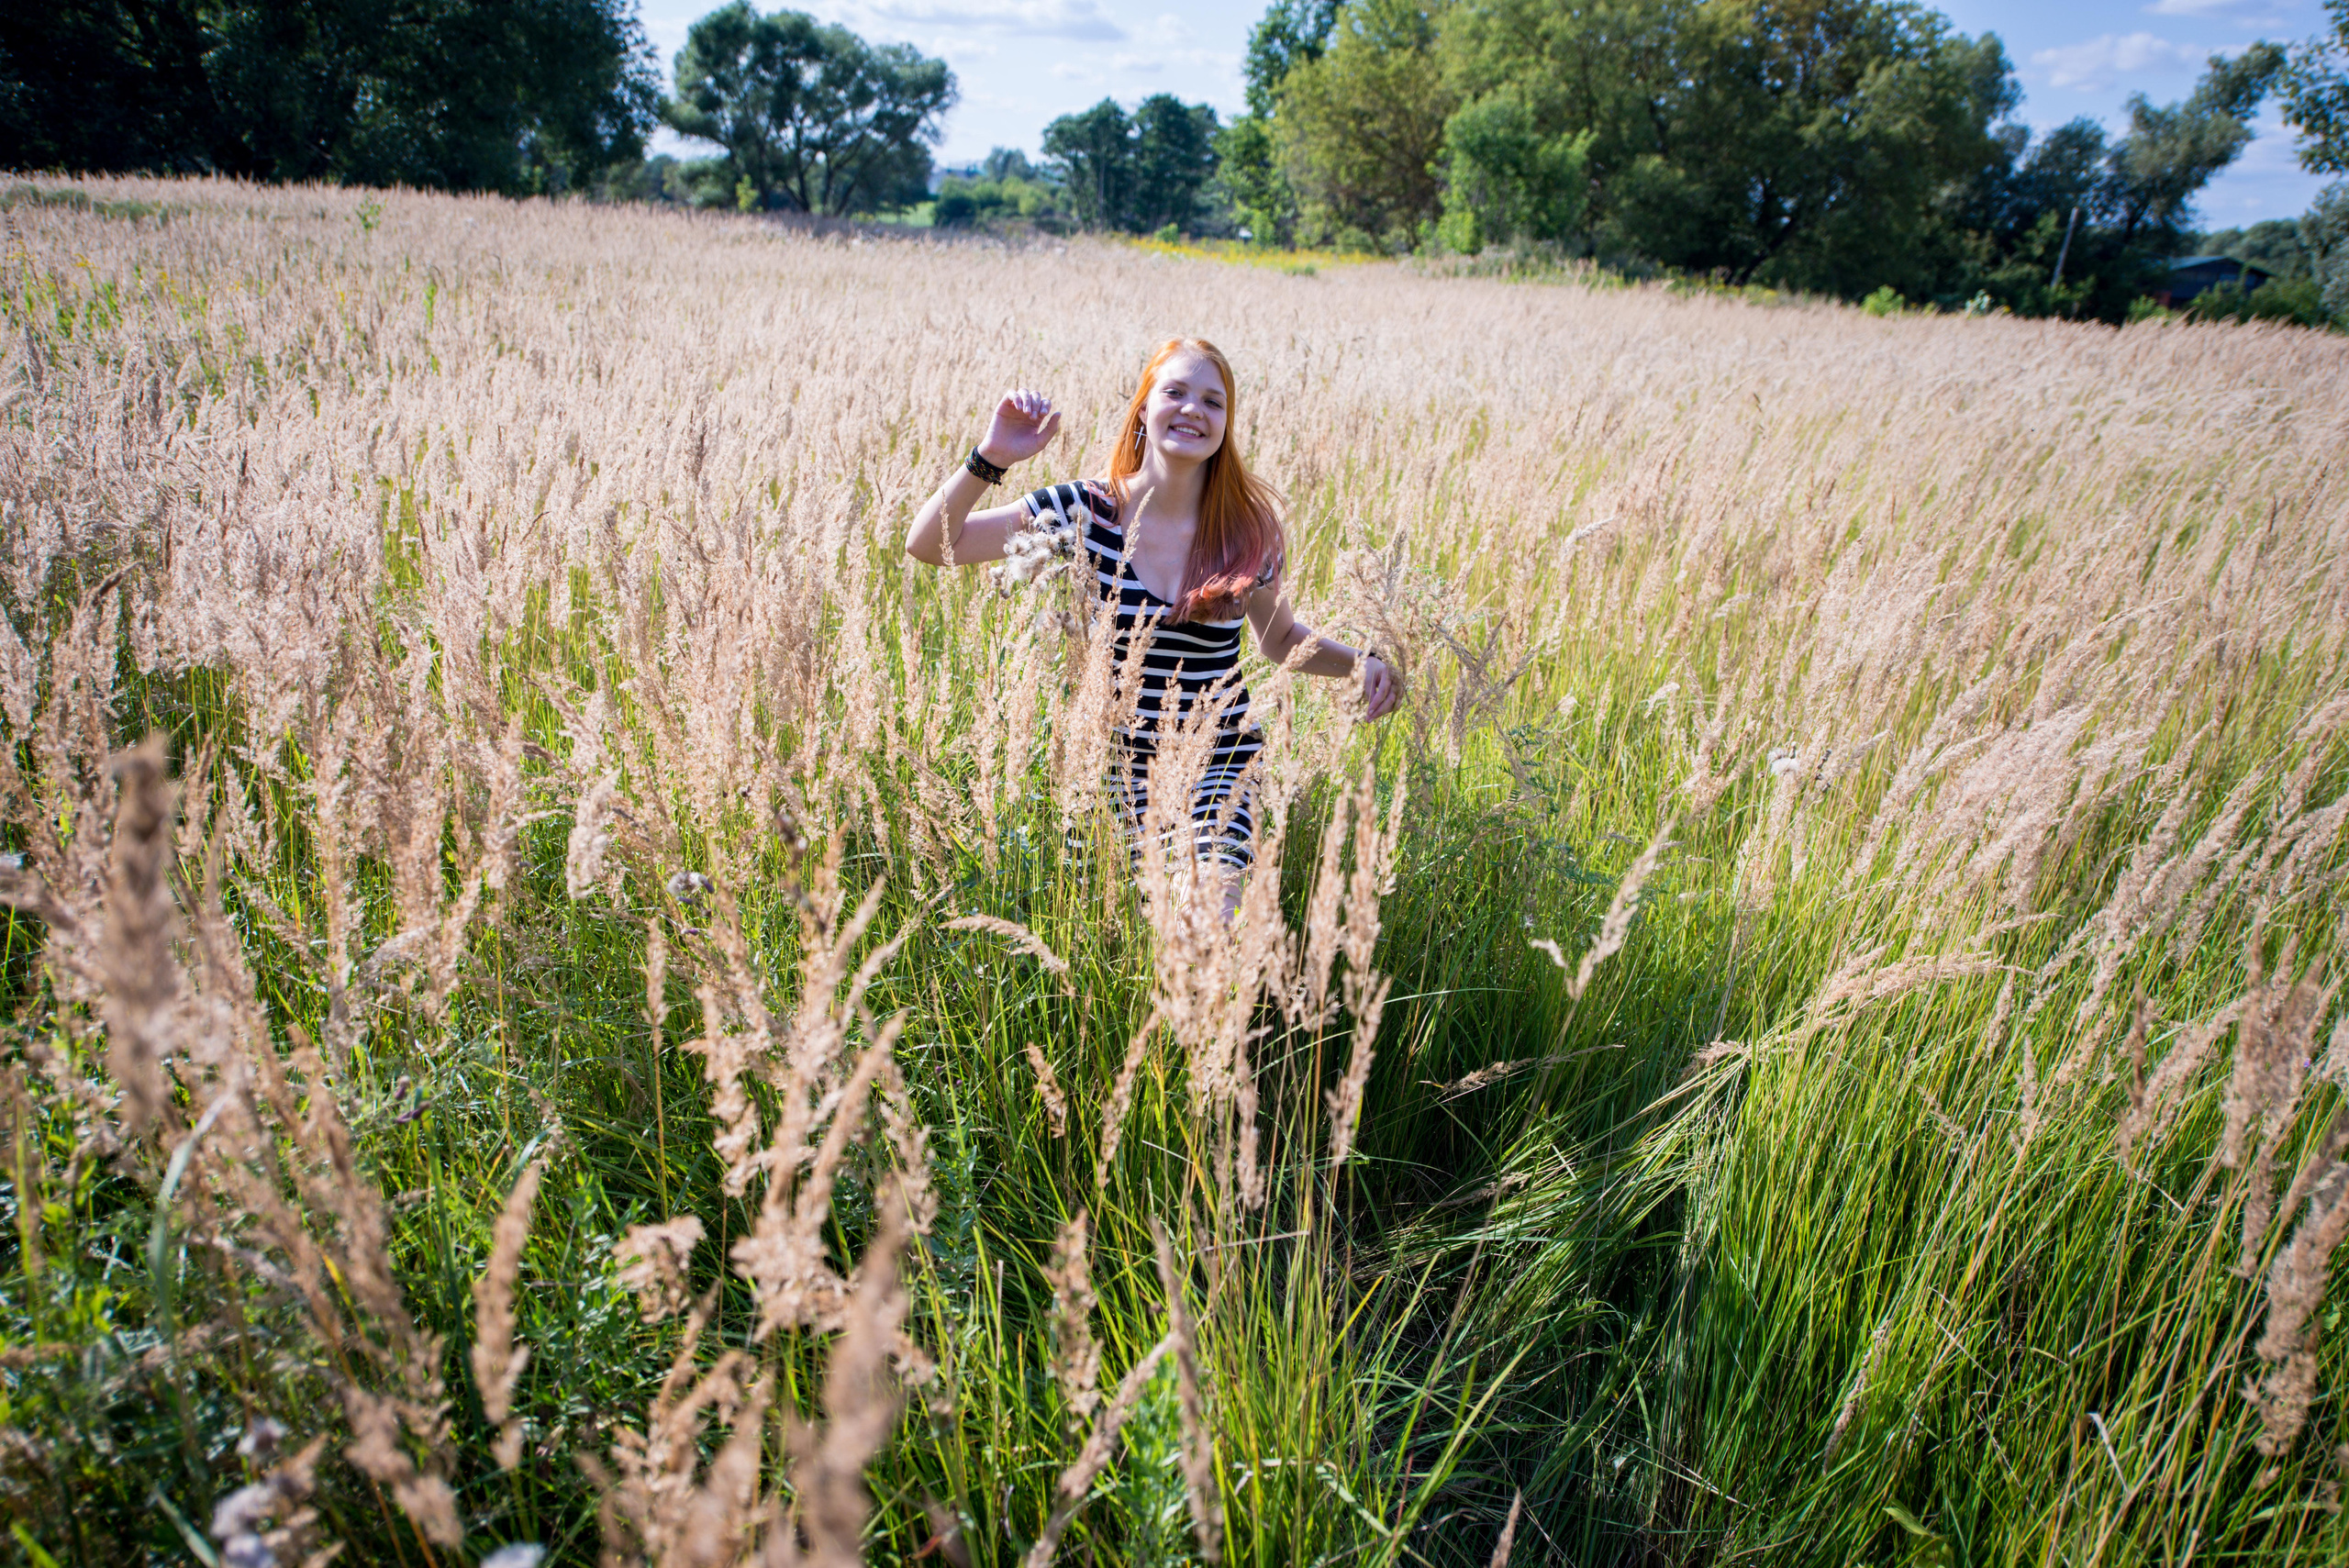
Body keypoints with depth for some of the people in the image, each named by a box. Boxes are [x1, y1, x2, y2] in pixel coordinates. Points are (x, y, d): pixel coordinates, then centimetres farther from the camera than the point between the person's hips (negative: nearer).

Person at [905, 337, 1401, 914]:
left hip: (1217, 762, -1)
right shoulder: (1084, 512, -7)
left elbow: (1281, 637, 14)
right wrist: (989, 459, -21)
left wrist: (1357, 661, -4)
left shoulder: (1248, 530, -3)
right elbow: (928, 545, -7)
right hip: (1110, 759, 1)